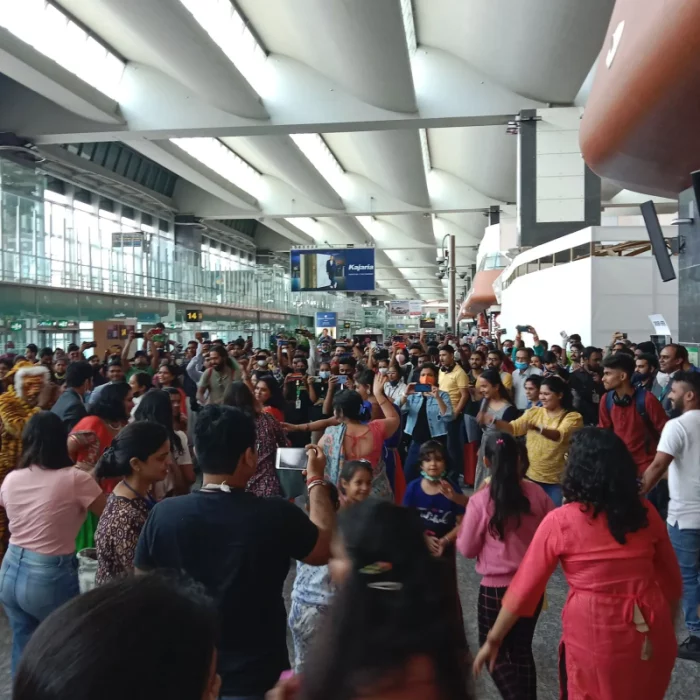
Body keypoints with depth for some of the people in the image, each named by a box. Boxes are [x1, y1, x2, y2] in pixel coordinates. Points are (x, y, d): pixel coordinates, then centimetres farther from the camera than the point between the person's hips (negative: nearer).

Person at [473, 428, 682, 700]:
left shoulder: (560, 521, -13)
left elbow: (524, 587, -9)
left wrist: (493, 639, 2)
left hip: (595, 638, -3)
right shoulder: (646, 513, -3)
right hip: (652, 635, 4)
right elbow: (671, 579, 9)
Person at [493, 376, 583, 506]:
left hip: (556, 480, -4)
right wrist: (494, 421, -18)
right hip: (531, 476, 4)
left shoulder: (573, 417, -8)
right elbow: (513, 428, -2)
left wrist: (538, 428, -44)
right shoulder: (533, 412, 6)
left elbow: (559, 436, -27)